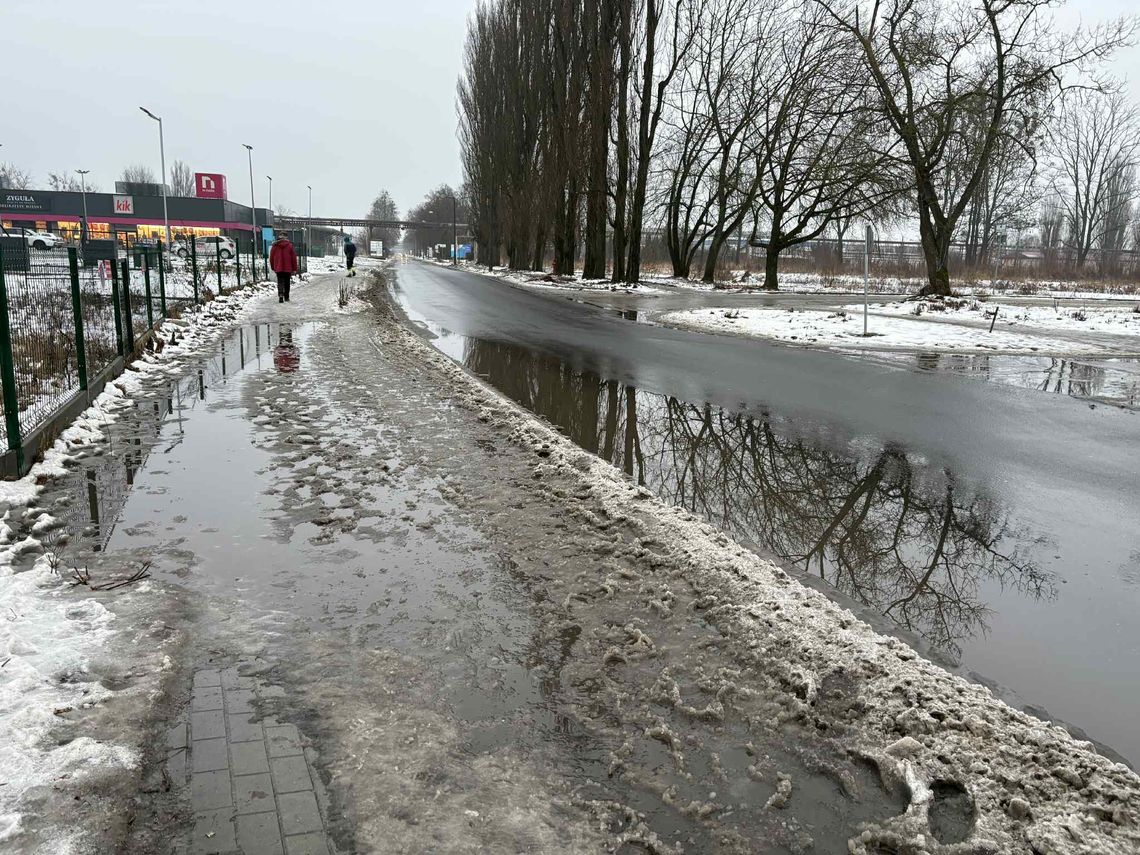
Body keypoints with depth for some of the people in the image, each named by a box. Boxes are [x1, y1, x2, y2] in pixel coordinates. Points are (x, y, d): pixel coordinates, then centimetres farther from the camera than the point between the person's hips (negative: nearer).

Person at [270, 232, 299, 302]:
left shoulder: (275, 246, 0)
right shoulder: (290, 245, -3)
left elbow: (271, 257, 5)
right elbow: (294, 257, -2)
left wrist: (273, 267, 18)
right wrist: (294, 269, 4)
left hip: (278, 268, 0)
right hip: (288, 268, 0)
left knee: (280, 282, 3)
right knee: (287, 282, 12)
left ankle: (280, 295, -20)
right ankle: (286, 297, 18)